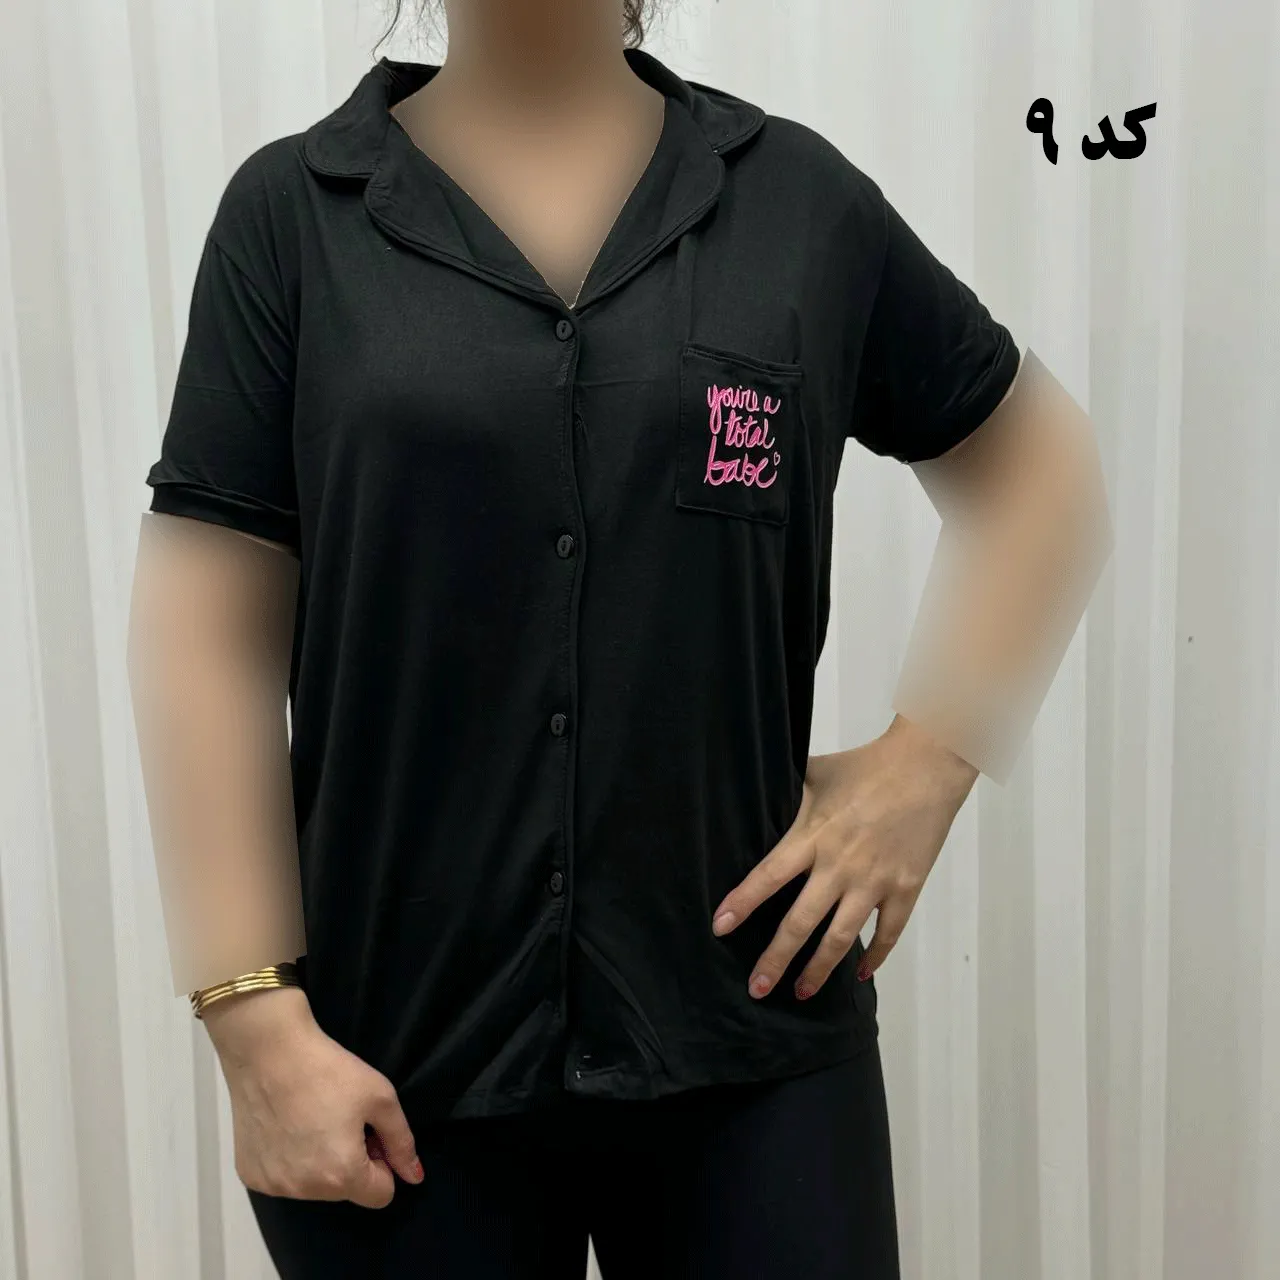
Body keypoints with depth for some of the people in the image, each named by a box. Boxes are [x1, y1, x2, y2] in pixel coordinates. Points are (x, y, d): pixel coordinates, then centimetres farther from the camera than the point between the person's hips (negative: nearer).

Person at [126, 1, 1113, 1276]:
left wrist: (927, 764, 0)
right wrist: (258, 1021, -8)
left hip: (750, 1038, 1)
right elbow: (210, 636, -4)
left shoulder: (800, 195, 3)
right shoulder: (292, 212, 0)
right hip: (398, 1061, 0)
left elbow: (1031, 460, 12)